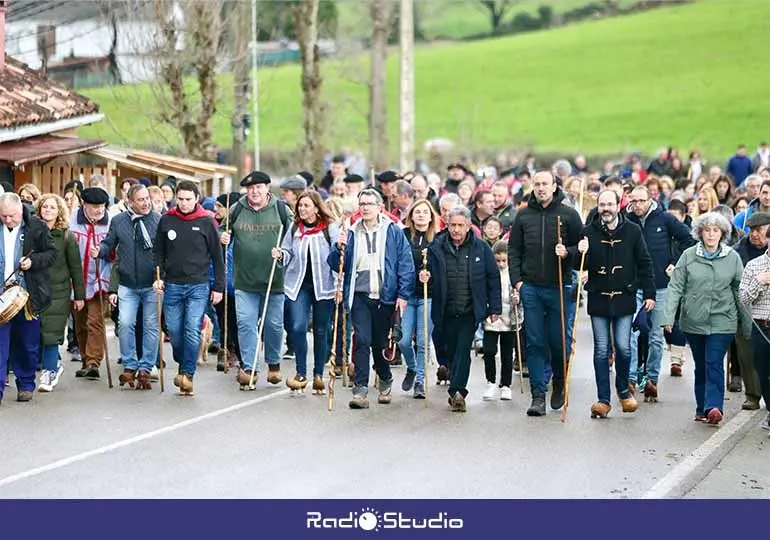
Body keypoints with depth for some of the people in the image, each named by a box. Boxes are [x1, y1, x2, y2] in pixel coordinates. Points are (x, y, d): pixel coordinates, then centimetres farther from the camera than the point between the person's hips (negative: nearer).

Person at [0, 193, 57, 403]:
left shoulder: (37, 227, -2)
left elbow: (51, 253, 3)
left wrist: (33, 261, -15)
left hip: (28, 295, -1)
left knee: (28, 344, 10)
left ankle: (26, 385, 24)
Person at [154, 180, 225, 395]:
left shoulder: (207, 222, -1)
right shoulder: (166, 221, 4)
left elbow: (217, 256, 3)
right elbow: (158, 252, 11)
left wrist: (219, 287, 1)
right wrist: (158, 277, -2)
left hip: (198, 286, -2)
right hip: (172, 286, 3)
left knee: (193, 331, -11)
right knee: (174, 331, 6)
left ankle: (188, 373, -6)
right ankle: (182, 366, 28)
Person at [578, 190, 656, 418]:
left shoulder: (632, 231, 0)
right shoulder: (589, 232, 1)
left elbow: (644, 264, 4)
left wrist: (649, 294, 1)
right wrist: (581, 254, -16)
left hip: (624, 299, -1)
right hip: (598, 299, 1)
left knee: (623, 348, -3)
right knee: (601, 351, 3)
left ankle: (623, 390, 21)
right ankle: (603, 399, 8)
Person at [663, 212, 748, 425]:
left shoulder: (732, 257, 1)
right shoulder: (689, 255, -1)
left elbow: (740, 291, 7)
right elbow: (675, 287, -2)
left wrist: (746, 322, 7)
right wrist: (668, 316, -11)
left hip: (722, 321, -1)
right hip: (694, 321, 2)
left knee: (714, 363, -13)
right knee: (701, 366, 10)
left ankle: (714, 407, -18)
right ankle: (702, 409, 19)